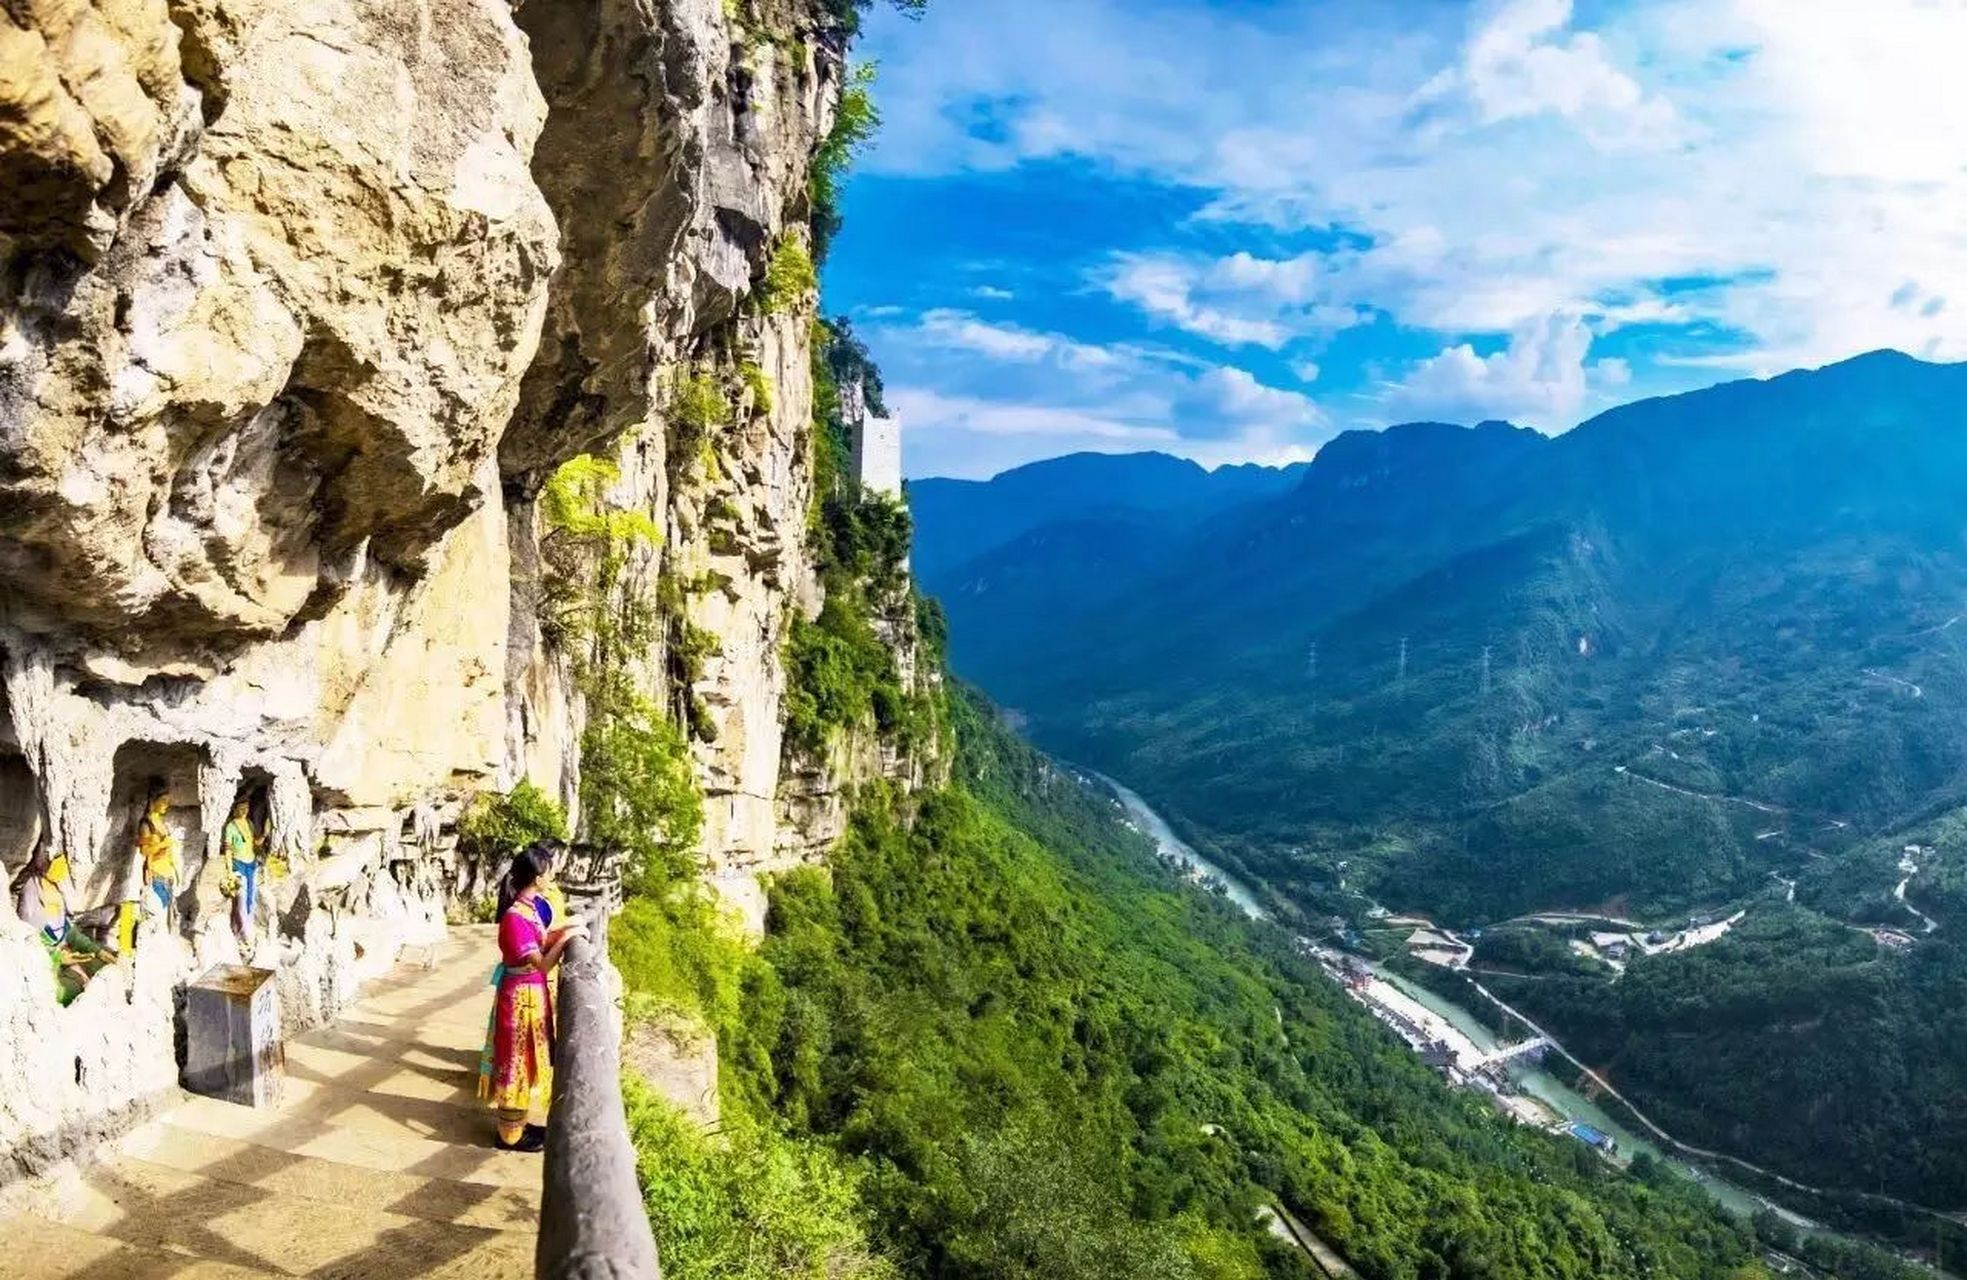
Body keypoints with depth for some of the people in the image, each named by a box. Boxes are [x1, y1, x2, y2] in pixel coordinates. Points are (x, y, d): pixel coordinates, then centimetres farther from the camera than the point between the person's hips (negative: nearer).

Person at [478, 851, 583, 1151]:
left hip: (533, 994, 9)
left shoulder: (529, 906, 3)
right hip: (521, 997, -9)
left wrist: (566, 930, 4)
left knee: (527, 1060, 20)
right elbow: (542, 964, -25)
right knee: (517, 1062, 4)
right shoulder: (515, 918, -26)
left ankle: (518, 1122, 34)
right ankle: (511, 1134, 18)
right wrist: (566, 937, -21)